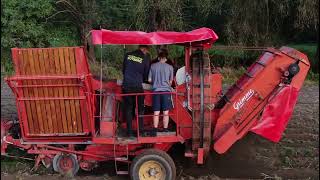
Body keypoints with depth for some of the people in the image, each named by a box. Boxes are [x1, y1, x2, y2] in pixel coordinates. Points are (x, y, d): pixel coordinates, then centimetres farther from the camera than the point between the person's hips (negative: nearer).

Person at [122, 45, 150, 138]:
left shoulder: (128, 55, 6)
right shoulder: (145, 58, -2)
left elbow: (123, 70, 15)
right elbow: (146, 74, 7)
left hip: (126, 86, 3)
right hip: (138, 87, -2)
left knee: (128, 109, 9)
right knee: (140, 109, 10)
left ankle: (129, 132, 11)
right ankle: (140, 131, 13)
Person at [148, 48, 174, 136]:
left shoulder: (153, 66, 5)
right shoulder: (170, 67, 4)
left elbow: (149, 80, 7)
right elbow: (171, 81, 10)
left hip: (156, 91, 1)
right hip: (166, 90, -1)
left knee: (156, 113, 5)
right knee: (166, 112, 5)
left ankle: (155, 130, 1)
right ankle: (165, 130, 9)